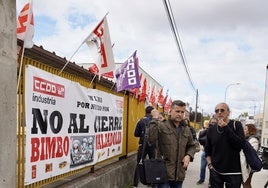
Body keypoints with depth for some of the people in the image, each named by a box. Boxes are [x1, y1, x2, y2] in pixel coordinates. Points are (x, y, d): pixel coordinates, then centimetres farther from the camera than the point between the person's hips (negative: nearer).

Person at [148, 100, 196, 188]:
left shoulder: (186, 129, 10)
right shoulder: (161, 126, -9)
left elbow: (191, 146, 22)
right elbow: (150, 138, -25)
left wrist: (188, 155, 2)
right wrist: (154, 120, -26)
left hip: (179, 174, 6)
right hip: (164, 173, -6)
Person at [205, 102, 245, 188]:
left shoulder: (236, 125, -2)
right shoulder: (211, 129, 6)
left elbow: (241, 144, -14)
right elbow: (207, 150, 13)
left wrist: (226, 128, -16)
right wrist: (209, 164, 0)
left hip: (234, 172, -2)